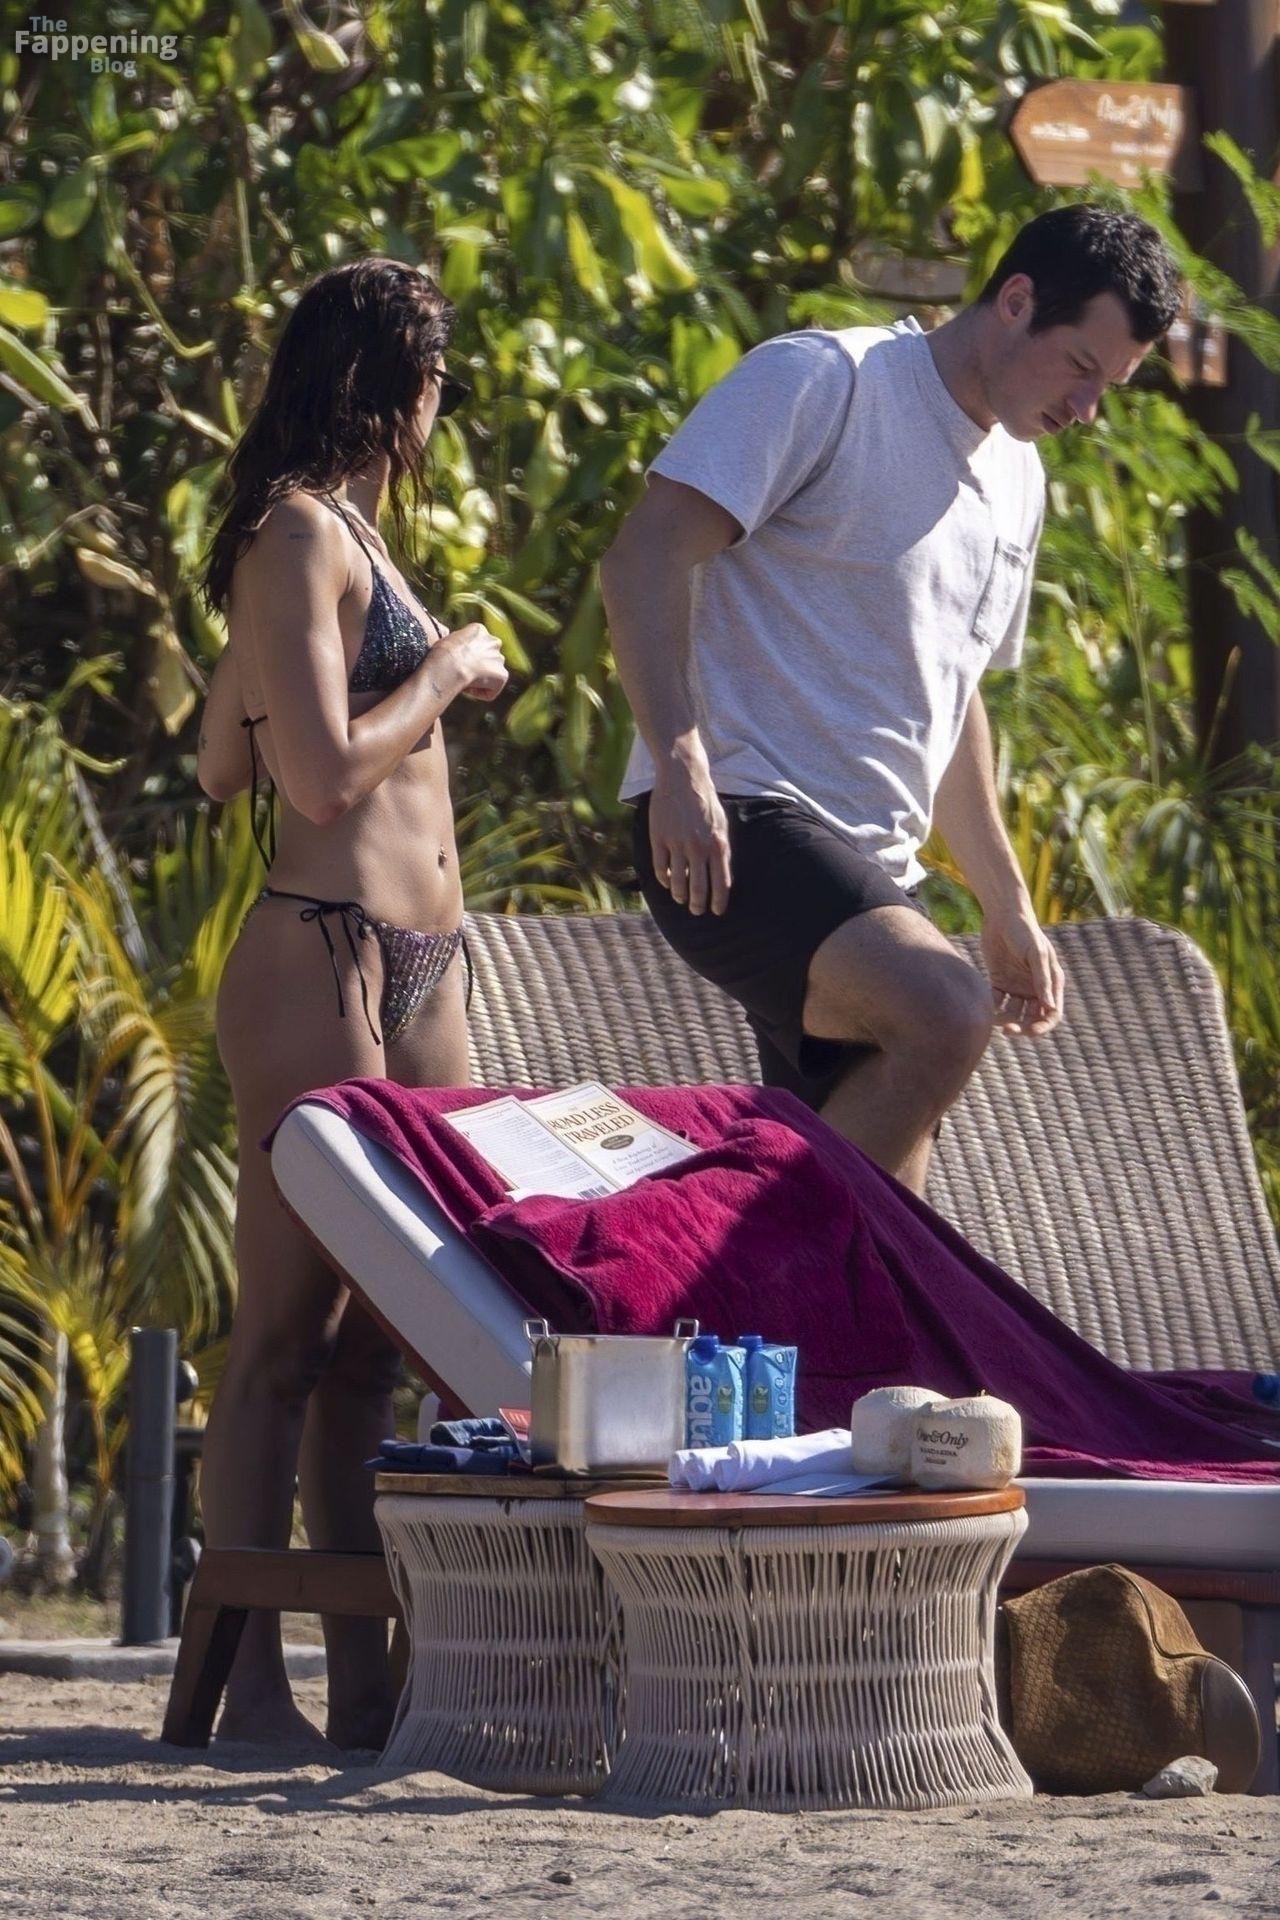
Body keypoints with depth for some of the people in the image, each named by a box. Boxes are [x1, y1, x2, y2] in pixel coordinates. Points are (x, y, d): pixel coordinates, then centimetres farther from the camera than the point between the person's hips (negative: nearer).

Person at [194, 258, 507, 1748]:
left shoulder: (340, 535, 20)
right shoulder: (303, 533, -10)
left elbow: (223, 764, 24)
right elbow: (321, 773, -18)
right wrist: (443, 671, -5)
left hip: (416, 969, 10)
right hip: (322, 959, -10)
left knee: (373, 1340, 7)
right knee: (289, 1333, -8)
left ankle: (365, 1682, 9)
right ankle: (251, 1683, -8)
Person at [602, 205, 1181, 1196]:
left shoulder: (1016, 482, 20)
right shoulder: (823, 382, -7)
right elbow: (646, 556, -15)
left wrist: (1008, 907, 30)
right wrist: (680, 764, -26)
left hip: (872, 870, 9)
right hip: (734, 826, -9)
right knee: (944, 1015, -32)